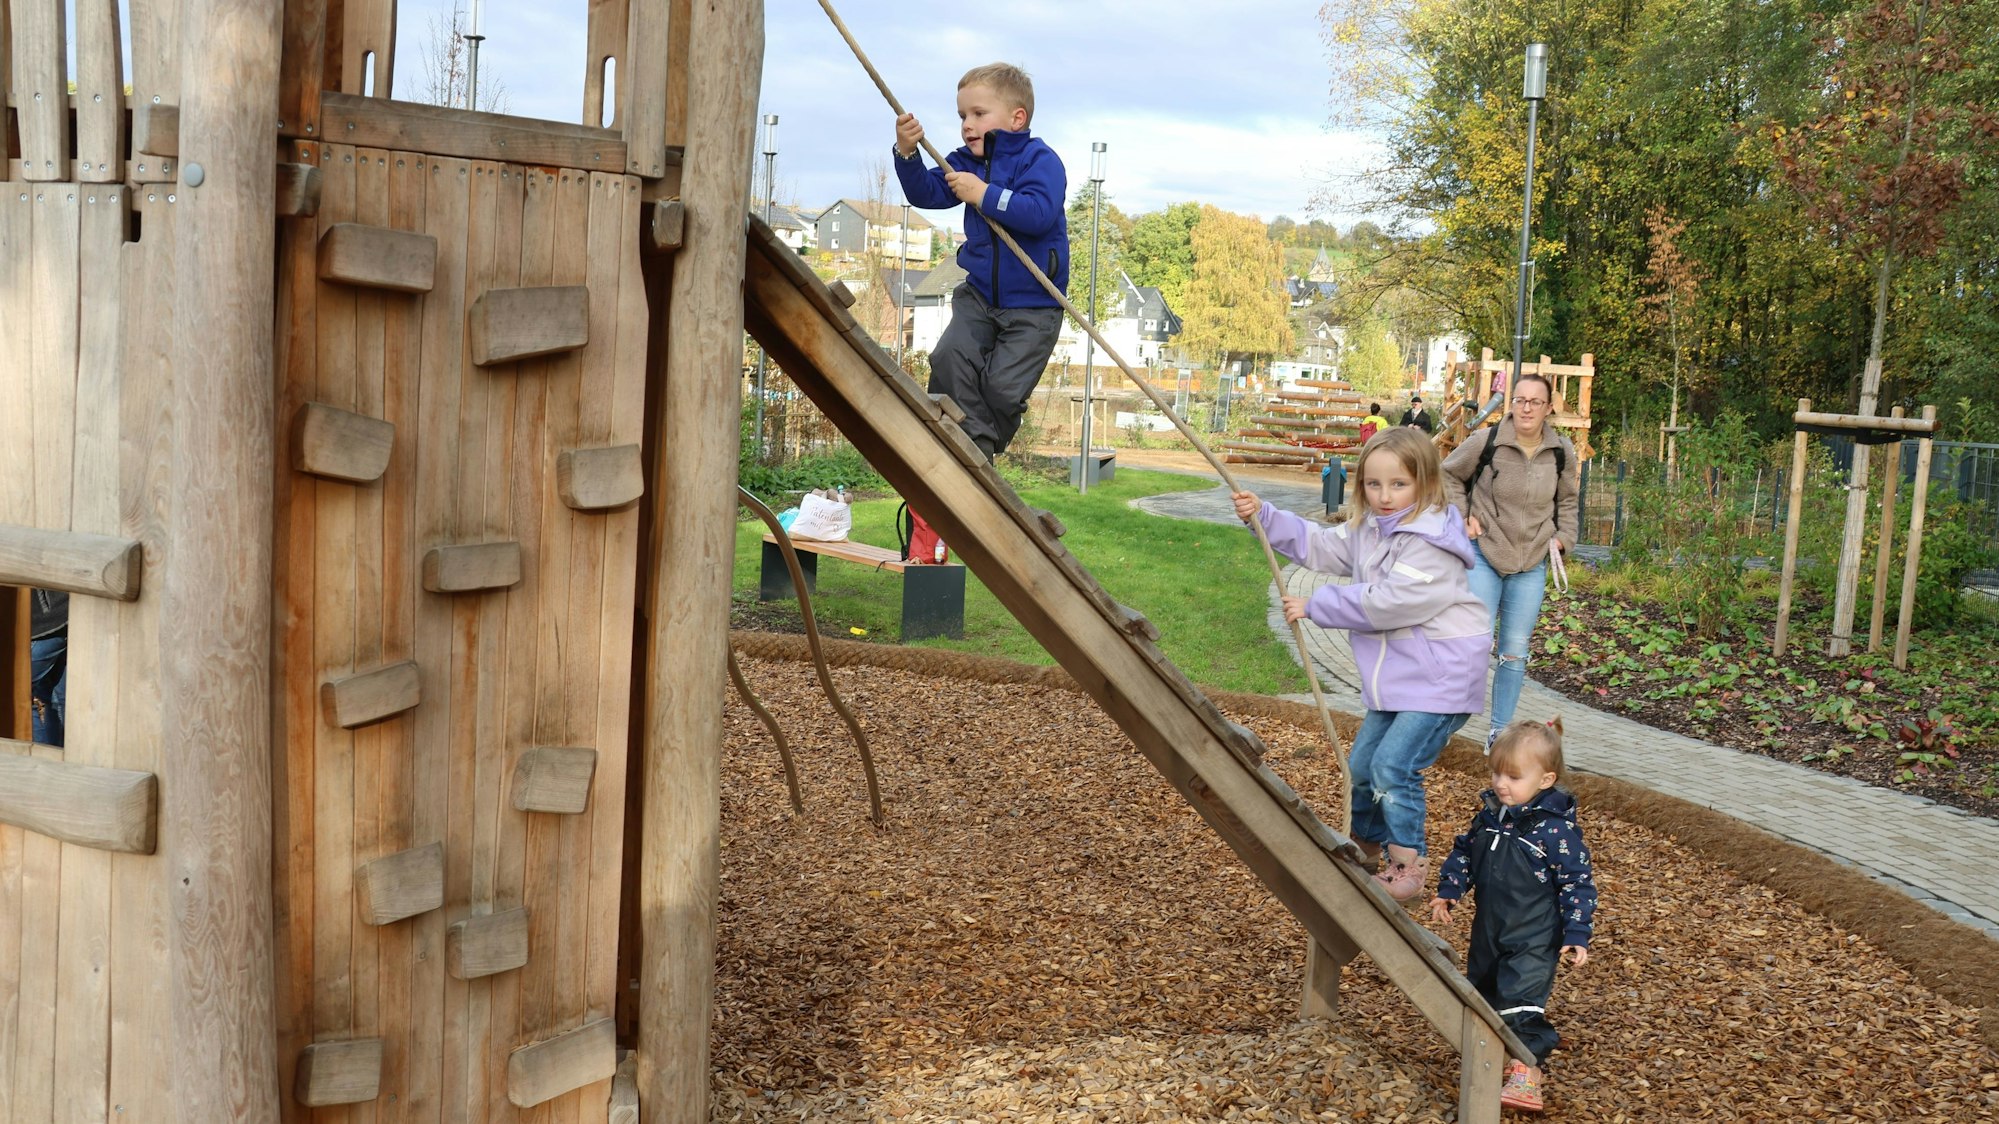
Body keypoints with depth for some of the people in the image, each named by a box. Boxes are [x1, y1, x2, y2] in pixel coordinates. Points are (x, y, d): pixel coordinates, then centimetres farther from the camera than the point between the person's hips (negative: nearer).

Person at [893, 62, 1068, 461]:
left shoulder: (1039, 160, -14)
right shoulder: (966, 162, 7)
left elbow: (1039, 213, -30)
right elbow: (927, 193, -1)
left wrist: (986, 195, -28)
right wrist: (908, 153, -16)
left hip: (1034, 304, -6)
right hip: (979, 293, 6)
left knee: (1003, 386, -11)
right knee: (951, 358, -17)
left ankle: (982, 447, 16)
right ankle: (972, 446, -8)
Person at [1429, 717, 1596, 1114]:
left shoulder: (1556, 828, -20)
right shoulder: (1490, 812, -2)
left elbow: (1577, 883, -15)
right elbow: (1465, 851, 14)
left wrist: (1577, 933, -18)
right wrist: (1447, 892, 11)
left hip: (1533, 938, -7)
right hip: (1488, 929, 7)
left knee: (1522, 997, -10)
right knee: (1483, 988, 19)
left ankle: (1526, 1068, -3)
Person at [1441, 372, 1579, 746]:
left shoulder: (1562, 453, -1)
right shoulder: (1486, 442, -12)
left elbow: (1566, 501, 18)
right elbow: (1449, 474, 6)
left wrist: (1563, 537, 4)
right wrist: (1462, 516, -4)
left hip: (1532, 564, 3)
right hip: (1484, 554, -3)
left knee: (1515, 651, 7)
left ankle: (1500, 732, 19)